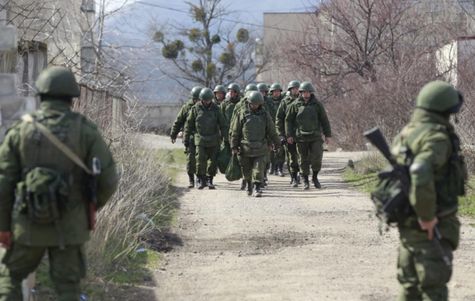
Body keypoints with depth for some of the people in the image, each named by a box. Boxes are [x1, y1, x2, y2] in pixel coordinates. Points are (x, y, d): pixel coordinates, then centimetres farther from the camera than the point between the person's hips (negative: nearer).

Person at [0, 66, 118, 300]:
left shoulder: (20, 130, -2)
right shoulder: (85, 130, -5)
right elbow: (107, 179, -7)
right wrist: (92, 206, 14)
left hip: (29, 224, 0)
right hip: (69, 226, 0)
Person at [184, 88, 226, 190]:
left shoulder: (216, 109, 1)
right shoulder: (195, 109, -1)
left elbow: (222, 125, 5)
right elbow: (189, 124, 5)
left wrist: (226, 138, 2)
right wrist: (186, 138, 5)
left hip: (213, 140, 1)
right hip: (200, 139, -1)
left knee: (213, 161, 1)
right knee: (200, 160, -8)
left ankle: (210, 180, 15)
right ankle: (202, 181, 5)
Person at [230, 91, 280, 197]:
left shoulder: (265, 115, 5)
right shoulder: (242, 114, 2)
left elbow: (272, 131, 13)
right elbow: (235, 131, 3)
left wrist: (277, 144, 18)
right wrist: (234, 146, 0)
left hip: (260, 149, 0)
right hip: (245, 148, 0)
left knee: (259, 170, -9)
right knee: (247, 171, 9)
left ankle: (257, 188, -6)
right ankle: (249, 185, 29)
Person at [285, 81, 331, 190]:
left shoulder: (317, 104, 4)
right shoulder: (295, 105, 3)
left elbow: (324, 120, 9)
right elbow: (288, 120, 7)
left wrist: (327, 135, 7)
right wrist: (289, 135, 0)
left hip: (315, 136, 0)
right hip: (301, 138, 0)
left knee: (317, 158, -8)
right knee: (303, 160, 3)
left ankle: (315, 177, 14)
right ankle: (305, 181, 14)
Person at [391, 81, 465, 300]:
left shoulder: (407, 132, 9)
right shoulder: (436, 137, -19)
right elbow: (421, 174, -34)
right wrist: (427, 216, -24)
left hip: (408, 223, 9)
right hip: (432, 227, -9)